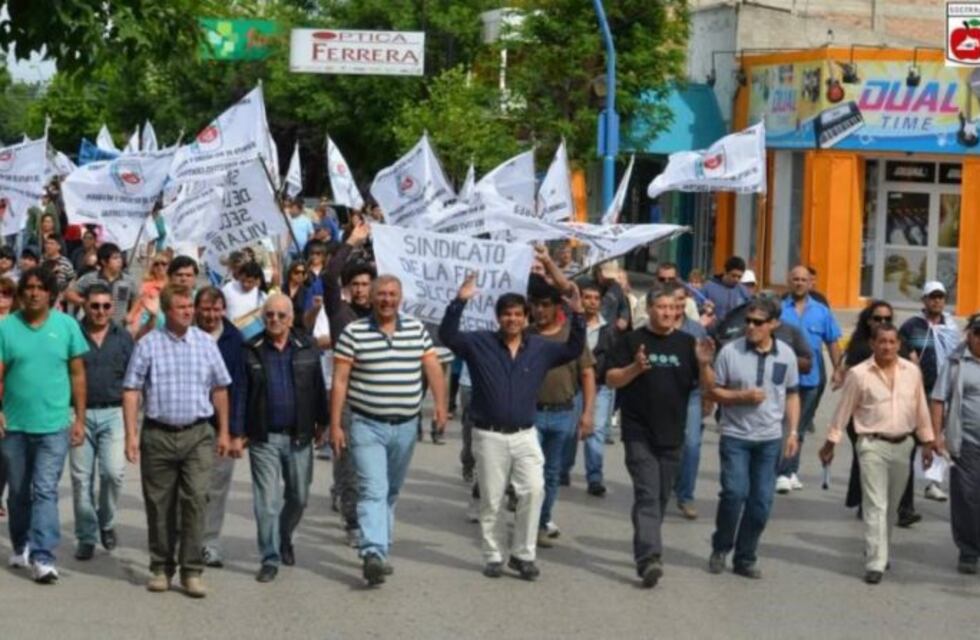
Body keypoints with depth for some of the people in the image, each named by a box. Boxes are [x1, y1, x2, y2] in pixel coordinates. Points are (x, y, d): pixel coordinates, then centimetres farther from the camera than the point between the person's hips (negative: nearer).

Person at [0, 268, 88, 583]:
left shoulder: (67, 326, -1)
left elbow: (77, 374, 4)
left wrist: (79, 418, 2)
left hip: (54, 425, -1)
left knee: (45, 491, -9)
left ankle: (43, 557, -11)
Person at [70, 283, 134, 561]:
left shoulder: (123, 338, 8)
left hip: (113, 413, 1)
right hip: (80, 413, -1)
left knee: (113, 472, -12)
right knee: (81, 477, 2)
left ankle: (106, 521, 15)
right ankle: (86, 537, 13)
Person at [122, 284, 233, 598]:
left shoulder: (205, 343, 6)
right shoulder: (148, 345, 0)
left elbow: (219, 389, 13)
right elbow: (131, 391, 0)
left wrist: (223, 431, 12)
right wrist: (131, 434, -6)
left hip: (198, 434, 1)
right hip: (158, 434, -1)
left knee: (196, 499, -8)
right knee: (159, 505, 7)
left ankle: (192, 571, -3)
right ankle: (161, 568, 19)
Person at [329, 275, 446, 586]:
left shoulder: (417, 330, 7)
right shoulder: (353, 333, -4)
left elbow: (433, 368, 5)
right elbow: (340, 381, -4)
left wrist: (441, 403, -9)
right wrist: (335, 425, -8)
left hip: (406, 426, 4)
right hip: (367, 426, -4)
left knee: (391, 492, 14)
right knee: (373, 491, -15)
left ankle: (380, 550, 25)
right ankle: (374, 554, -24)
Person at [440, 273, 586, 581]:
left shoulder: (540, 348, 7)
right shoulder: (479, 343, -1)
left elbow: (573, 350, 6)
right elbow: (447, 335, -11)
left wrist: (577, 315, -7)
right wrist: (459, 302, -24)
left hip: (525, 435, 2)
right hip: (489, 436, -1)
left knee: (534, 490, -14)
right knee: (491, 501, 4)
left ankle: (523, 554, -2)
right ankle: (493, 557, 18)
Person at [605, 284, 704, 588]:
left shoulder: (686, 343, 8)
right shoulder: (632, 341, 1)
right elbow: (612, 379, -3)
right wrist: (635, 368, -21)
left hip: (672, 435, 4)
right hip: (639, 433, -4)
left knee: (661, 497, 12)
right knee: (647, 495, -13)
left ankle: (644, 549, 29)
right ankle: (649, 559, -23)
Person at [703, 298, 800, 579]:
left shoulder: (785, 354, 3)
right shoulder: (730, 351, -5)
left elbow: (792, 395, 10)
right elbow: (711, 390, -2)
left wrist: (793, 432, 3)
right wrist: (742, 397, -16)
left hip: (770, 439, 3)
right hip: (735, 436, -3)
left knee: (761, 501, 4)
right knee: (734, 493, -12)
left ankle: (745, 558, 16)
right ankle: (720, 549, 10)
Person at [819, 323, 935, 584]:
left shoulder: (912, 372, 2)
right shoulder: (859, 374, -7)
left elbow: (921, 409, 10)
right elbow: (843, 411, -1)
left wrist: (927, 442, 11)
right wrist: (830, 443, 2)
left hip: (902, 445, 4)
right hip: (873, 445, -4)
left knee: (891, 505, 14)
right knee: (875, 506, -8)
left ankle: (878, 552, 31)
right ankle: (875, 563, -9)